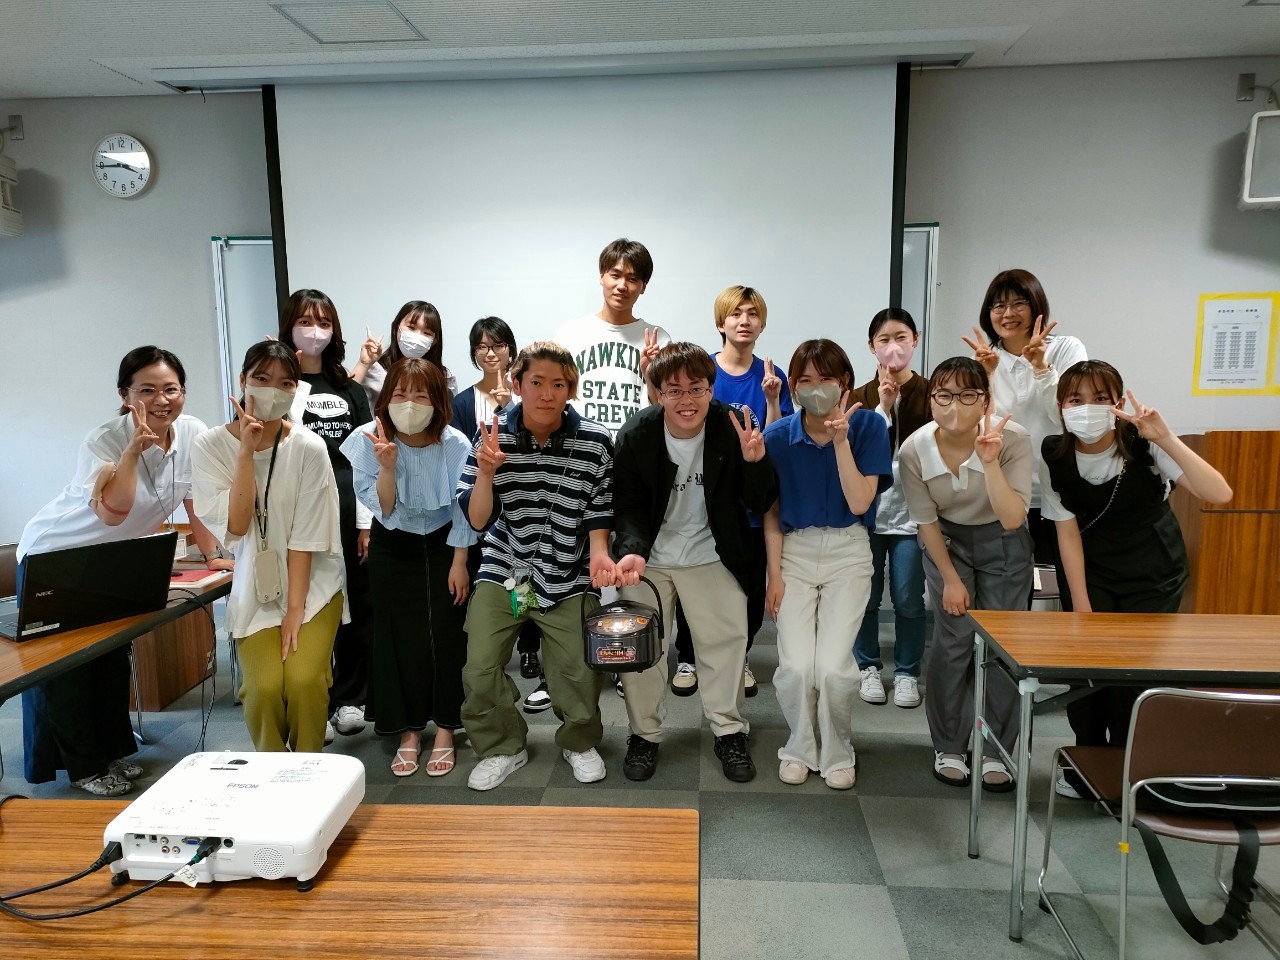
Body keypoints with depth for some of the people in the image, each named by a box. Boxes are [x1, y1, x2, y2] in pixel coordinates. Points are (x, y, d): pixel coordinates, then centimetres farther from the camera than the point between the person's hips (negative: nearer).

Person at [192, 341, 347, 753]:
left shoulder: (308, 447, -11)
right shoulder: (210, 446, -7)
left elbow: (305, 536, -11)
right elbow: (236, 525, -16)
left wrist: (295, 610, -12)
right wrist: (246, 451, -21)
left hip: (312, 585, -1)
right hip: (254, 593, 1)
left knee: (304, 680, -20)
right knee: (264, 686, -18)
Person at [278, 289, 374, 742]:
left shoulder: (349, 390, 14)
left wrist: (367, 522, 3)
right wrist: (293, 389, -15)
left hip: (348, 515, 4)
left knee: (355, 607, 8)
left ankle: (350, 698, 22)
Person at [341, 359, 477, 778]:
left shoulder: (454, 444, -19)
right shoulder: (370, 441, -16)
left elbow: (462, 510, -9)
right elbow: (384, 511, -18)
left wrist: (459, 563, -6)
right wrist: (387, 466, -33)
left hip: (443, 545, -1)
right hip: (392, 550, 1)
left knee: (446, 636, 1)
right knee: (400, 638, 4)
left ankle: (444, 730, 16)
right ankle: (408, 731, 18)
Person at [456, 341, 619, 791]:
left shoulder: (595, 441, -10)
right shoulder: (492, 437, -8)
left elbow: (599, 509, 0)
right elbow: (477, 520, -9)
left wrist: (598, 552, -18)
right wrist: (486, 472, -27)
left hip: (569, 576, -1)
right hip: (503, 570, 1)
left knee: (578, 672, -2)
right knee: (479, 669, -3)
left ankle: (579, 743, 29)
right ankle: (502, 747, 24)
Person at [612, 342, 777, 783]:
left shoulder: (733, 428, -16)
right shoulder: (636, 434, -16)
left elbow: (760, 504, -14)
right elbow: (627, 504, -12)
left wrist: (755, 462, -34)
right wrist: (631, 549, -31)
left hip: (712, 555, 0)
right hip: (648, 557, 0)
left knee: (726, 638, 10)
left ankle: (729, 730, 31)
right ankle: (644, 733, 29)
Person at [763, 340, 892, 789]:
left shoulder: (868, 426, -7)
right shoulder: (778, 435, -5)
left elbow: (859, 503, -14)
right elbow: (771, 512, 1)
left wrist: (841, 440, -21)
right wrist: (774, 573, -2)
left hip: (847, 552, -1)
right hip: (795, 552, 1)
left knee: (834, 667, -12)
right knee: (796, 666, -10)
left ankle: (837, 752, 17)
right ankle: (800, 747, 19)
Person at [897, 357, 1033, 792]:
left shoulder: (1013, 440, -28)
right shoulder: (914, 450, -24)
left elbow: (1012, 519, -32)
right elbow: (926, 522, -11)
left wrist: (990, 463, -43)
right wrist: (950, 579, -8)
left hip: (1003, 544, 0)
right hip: (948, 541, 0)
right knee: (954, 640, -7)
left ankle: (995, 751, 13)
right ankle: (948, 748, 10)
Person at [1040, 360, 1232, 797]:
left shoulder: (1144, 446, -23)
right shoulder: (1055, 457, -16)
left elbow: (1219, 494, -33)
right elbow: (1068, 531, -12)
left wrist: (1166, 438, -43)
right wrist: (1081, 604, -13)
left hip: (1153, 575, -1)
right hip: (1092, 571, 2)